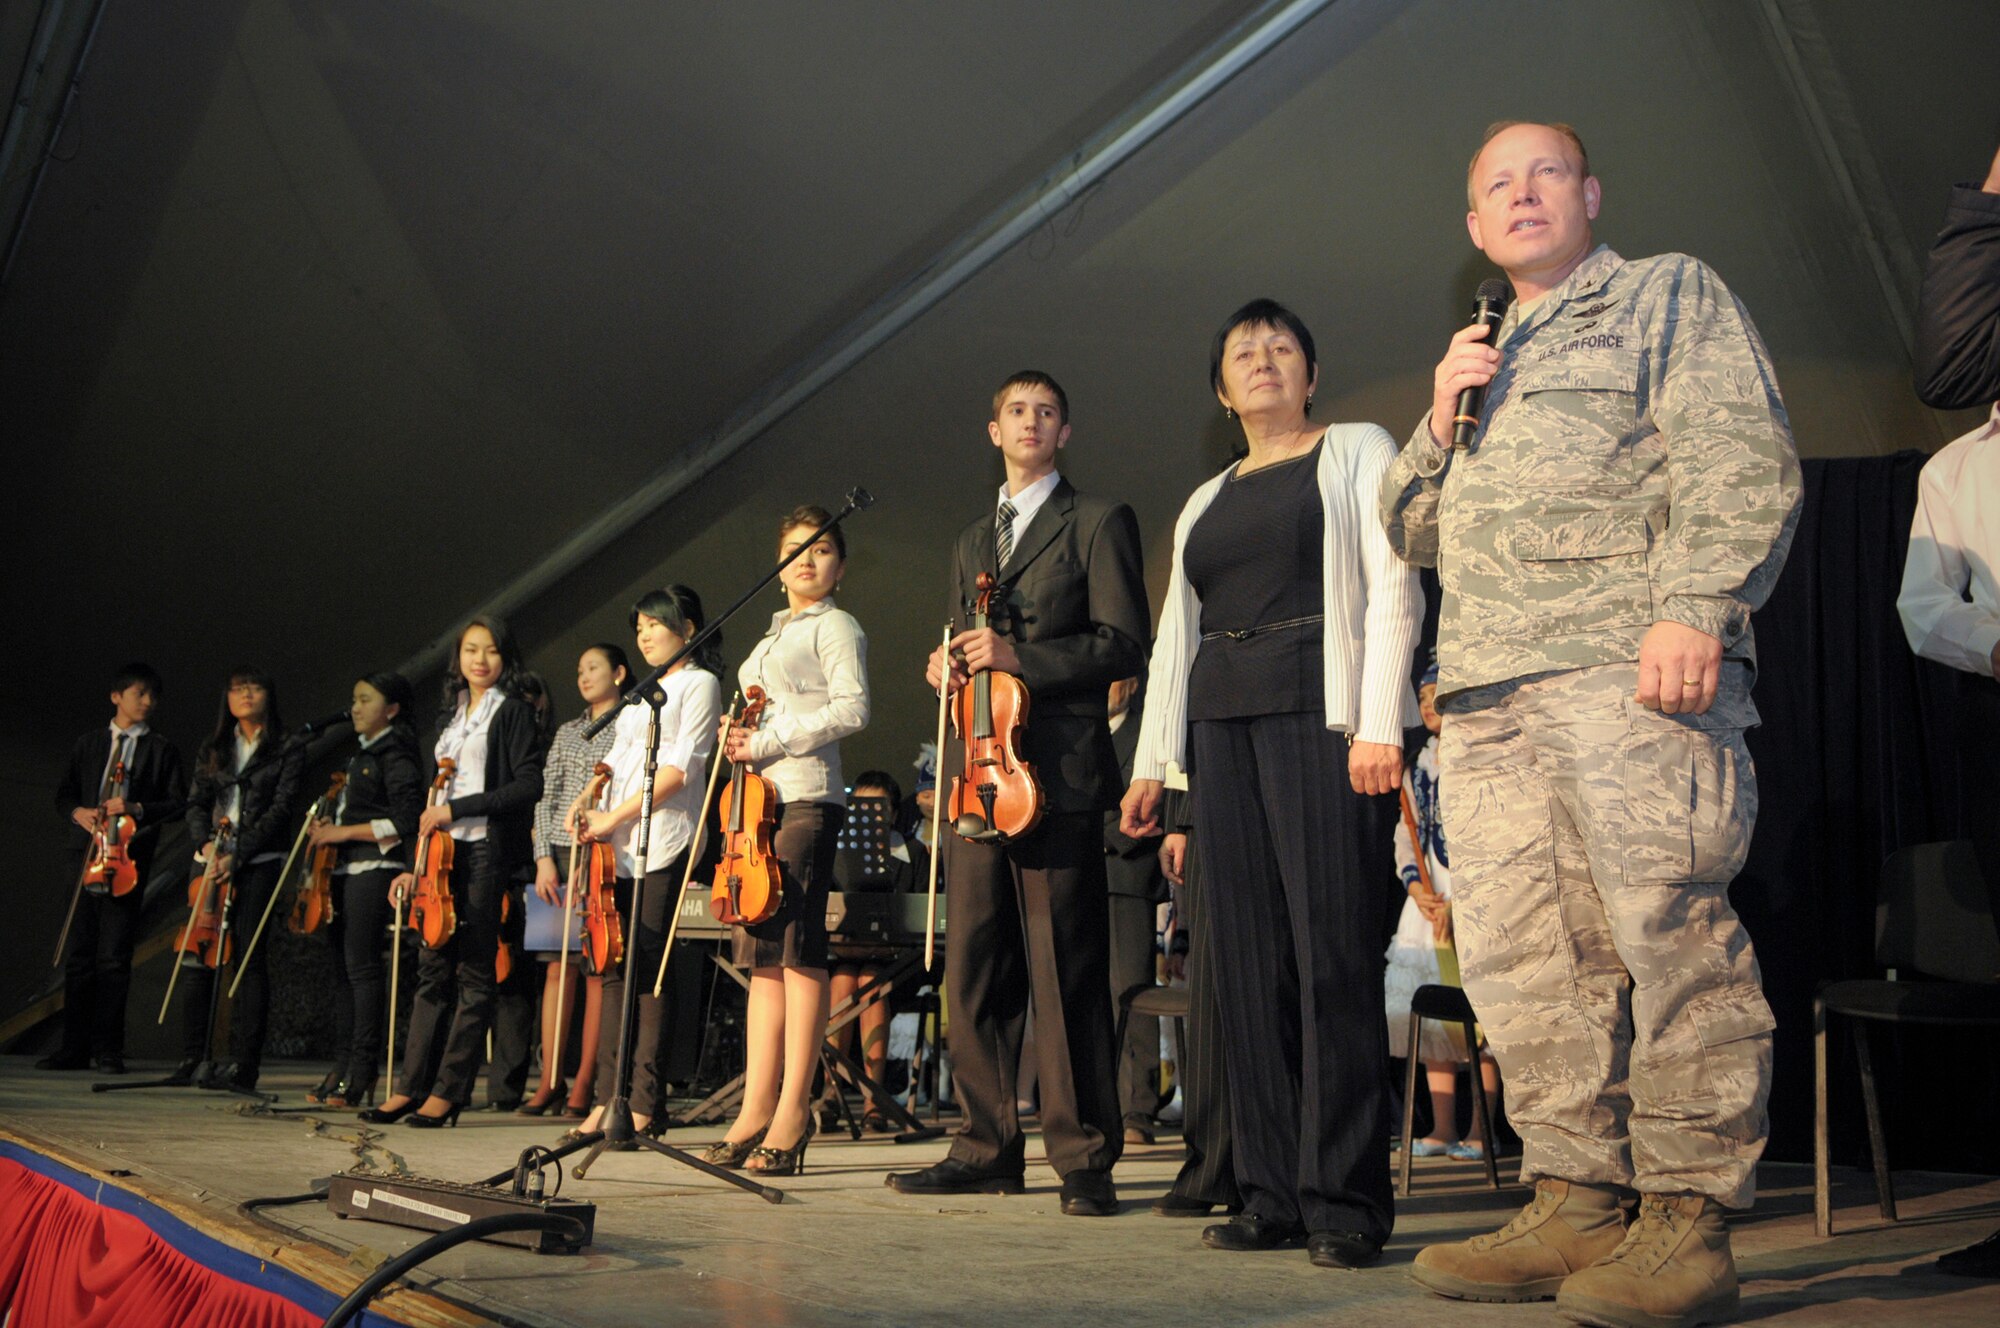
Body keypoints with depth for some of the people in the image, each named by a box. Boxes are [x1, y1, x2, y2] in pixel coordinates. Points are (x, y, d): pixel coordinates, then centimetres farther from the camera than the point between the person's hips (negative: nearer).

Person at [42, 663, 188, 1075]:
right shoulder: (89, 744, 16)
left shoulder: (161, 749, 8)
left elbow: (178, 801, 3)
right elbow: (63, 793, 17)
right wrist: (79, 812, -4)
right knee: (79, 955, 4)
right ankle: (75, 1048, 10)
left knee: (113, 956, -5)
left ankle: (108, 1049, 1)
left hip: (128, 859, -3)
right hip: (87, 854, 3)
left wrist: (137, 809, -13)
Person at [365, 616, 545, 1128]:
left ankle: (448, 1091, 1)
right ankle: (411, 1086, 9)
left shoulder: (514, 712, -1)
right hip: (444, 853, 6)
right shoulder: (452, 716, 19)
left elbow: (528, 784, -12)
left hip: (487, 851, -6)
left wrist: (456, 809, -14)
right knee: (433, 968, 6)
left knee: (473, 973, -3)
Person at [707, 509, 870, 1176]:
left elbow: (851, 709, -12)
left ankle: (792, 1112, -6)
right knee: (762, 957, 6)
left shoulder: (835, 626, 1)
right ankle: (757, 1108, 8)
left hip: (805, 799, -8)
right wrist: (737, 736, 8)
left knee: (797, 951, -9)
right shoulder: (772, 638, 26)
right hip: (759, 799, 8)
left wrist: (769, 740, -13)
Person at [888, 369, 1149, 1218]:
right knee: (973, 971, 6)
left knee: (1064, 973, -7)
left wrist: (1020, 657, -14)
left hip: (1057, 774, -6)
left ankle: (1084, 1159, 0)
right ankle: (987, 1147, 15)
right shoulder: (971, 541, 25)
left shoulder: (1098, 522, 6)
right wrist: (949, 665, 6)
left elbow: (1125, 643, -4)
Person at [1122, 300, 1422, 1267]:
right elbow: (1175, 636, 20)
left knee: (1333, 954, -10)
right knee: (1250, 961, 1)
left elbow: (1393, 589, -2)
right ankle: (1273, 1196, 6)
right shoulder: (1204, 503, 23)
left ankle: (1346, 1202, -4)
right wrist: (1154, 761, 13)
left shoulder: (1356, 452, 9)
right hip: (1223, 731, 5)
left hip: (1321, 715, -5)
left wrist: (1379, 724, -14)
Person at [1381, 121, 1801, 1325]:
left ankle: (1687, 1219, -6)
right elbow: (1413, 531, 28)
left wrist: (1695, 607, -16)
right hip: (1488, 689, 6)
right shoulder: (1484, 356, 31)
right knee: (1519, 950, 0)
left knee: (1666, 930, -12)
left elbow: (1743, 458, -2)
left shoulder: (1670, 293, 14)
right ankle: (1576, 1205, 6)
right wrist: (1441, 422, 10)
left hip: (1632, 666, -6)